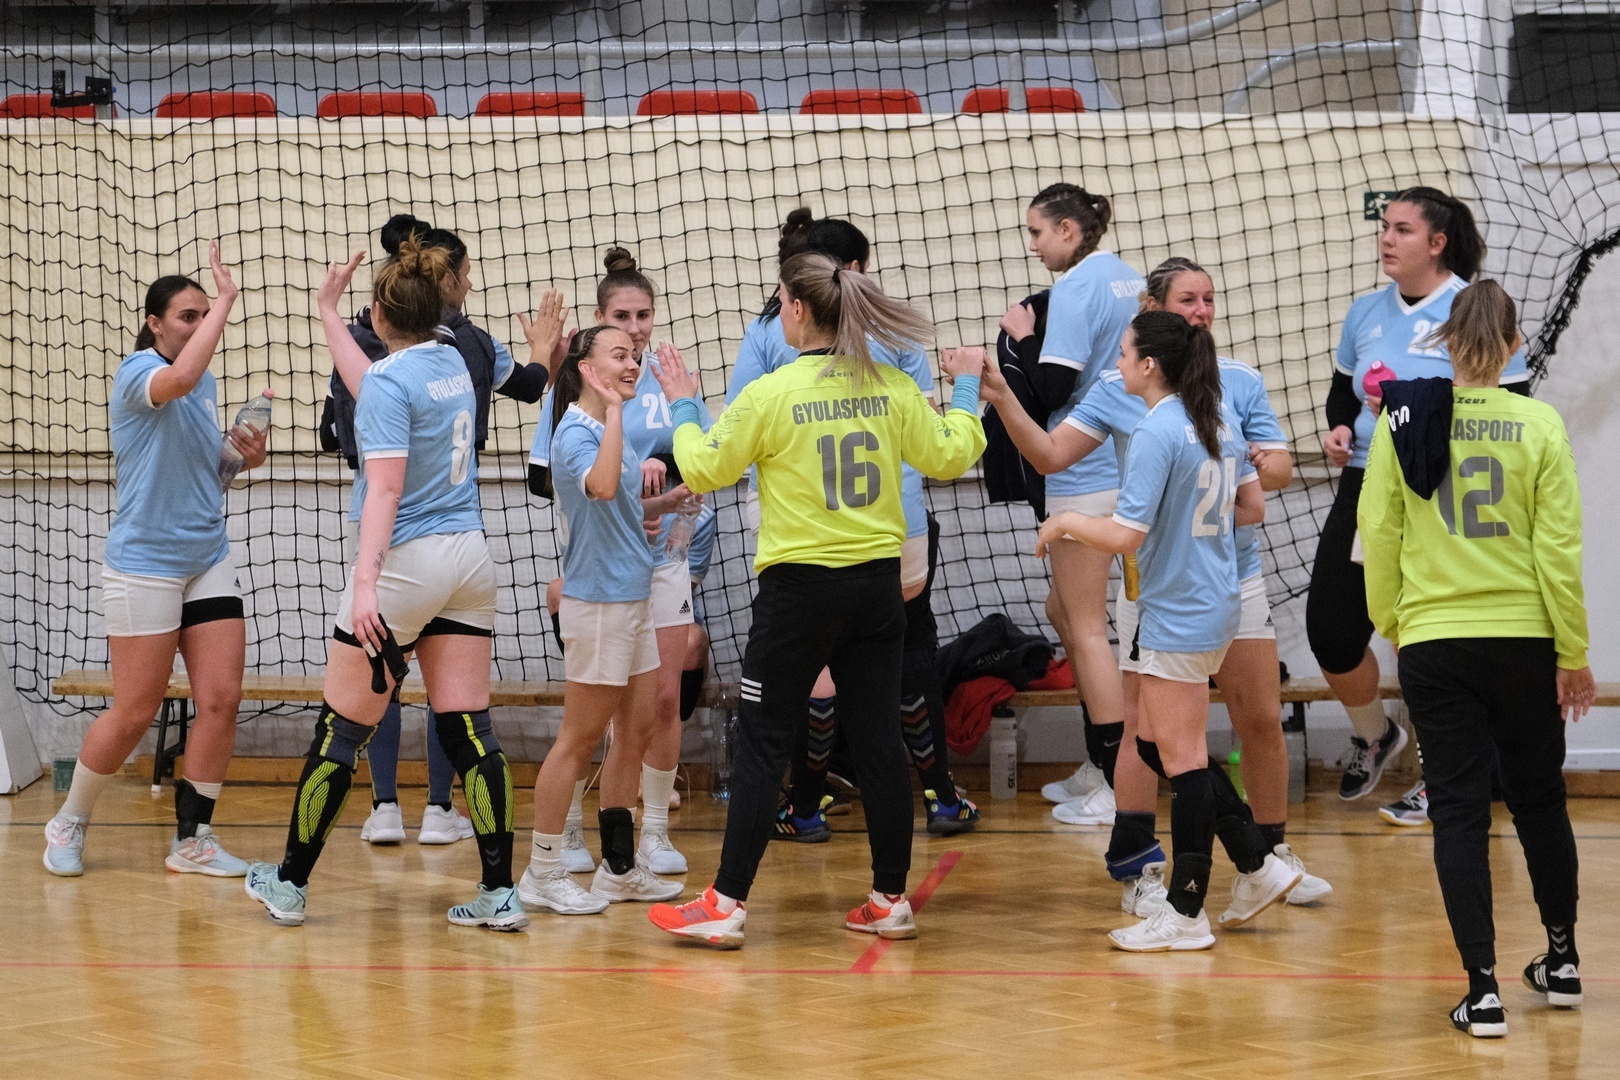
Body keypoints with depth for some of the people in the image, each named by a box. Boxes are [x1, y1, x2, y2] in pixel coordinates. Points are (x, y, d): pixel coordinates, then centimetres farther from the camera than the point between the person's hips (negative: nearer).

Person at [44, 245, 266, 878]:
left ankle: (192, 841, 6)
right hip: (143, 566, -7)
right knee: (134, 715, -1)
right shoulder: (137, 372, -12)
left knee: (221, 700, -3)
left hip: (209, 562, 7)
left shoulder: (207, 383, 10)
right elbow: (179, 378, -37)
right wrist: (226, 298, -30)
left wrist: (246, 456, 3)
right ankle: (68, 824, 20)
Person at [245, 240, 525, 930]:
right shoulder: (452, 363, 11)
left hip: (407, 562, -7)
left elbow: (385, 487, -20)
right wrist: (327, 313, 37)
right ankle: (500, 893, -1)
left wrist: (365, 582, -25)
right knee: (469, 729, 5)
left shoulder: (391, 379, -12)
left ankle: (290, 883, 14)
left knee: (342, 730, 4)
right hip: (469, 558, 7)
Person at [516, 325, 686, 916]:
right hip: (598, 602, -9)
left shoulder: (612, 428, 12)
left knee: (638, 730, 12)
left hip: (633, 598, 9)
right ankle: (542, 872, 6)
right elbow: (602, 486, -37)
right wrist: (614, 410, -32)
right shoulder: (576, 431, -16)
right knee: (580, 738, -3)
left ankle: (619, 866, 21)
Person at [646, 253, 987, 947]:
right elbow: (950, 455, 9)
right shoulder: (891, 389, 0)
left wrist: (683, 406, 13)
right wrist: (966, 389, 24)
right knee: (879, 739, 9)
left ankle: (726, 904, 2)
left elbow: (703, 469, -4)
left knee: (762, 745, 1)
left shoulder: (774, 393, -12)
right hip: (878, 582, 4)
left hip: (801, 585, -4)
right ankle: (891, 898, 13)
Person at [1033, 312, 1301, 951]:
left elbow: (1124, 535, -23)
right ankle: (1257, 867, 19)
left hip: (1178, 617, -9)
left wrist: (1064, 522, -6)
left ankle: (1185, 915, 7)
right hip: (1216, 604, 9)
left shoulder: (1156, 434, -19)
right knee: (1154, 744, 18)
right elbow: (1253, 507, 15)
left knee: (1180, 757, -1)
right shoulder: (1218, 419, 7)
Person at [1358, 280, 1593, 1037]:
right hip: (1524, 639, 0)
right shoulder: (1538, 426, -7)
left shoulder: (1402, 421, -4)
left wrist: (1389, 621, 13)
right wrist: (1574, 652, 1)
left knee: (1459, 810, 4)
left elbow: (1378, 534, -1)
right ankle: (1561, 962, 32)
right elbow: (1559, 546, -6)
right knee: (1539, 798, 18)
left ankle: (1483, 989, -3)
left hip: (1434, 643, 0)